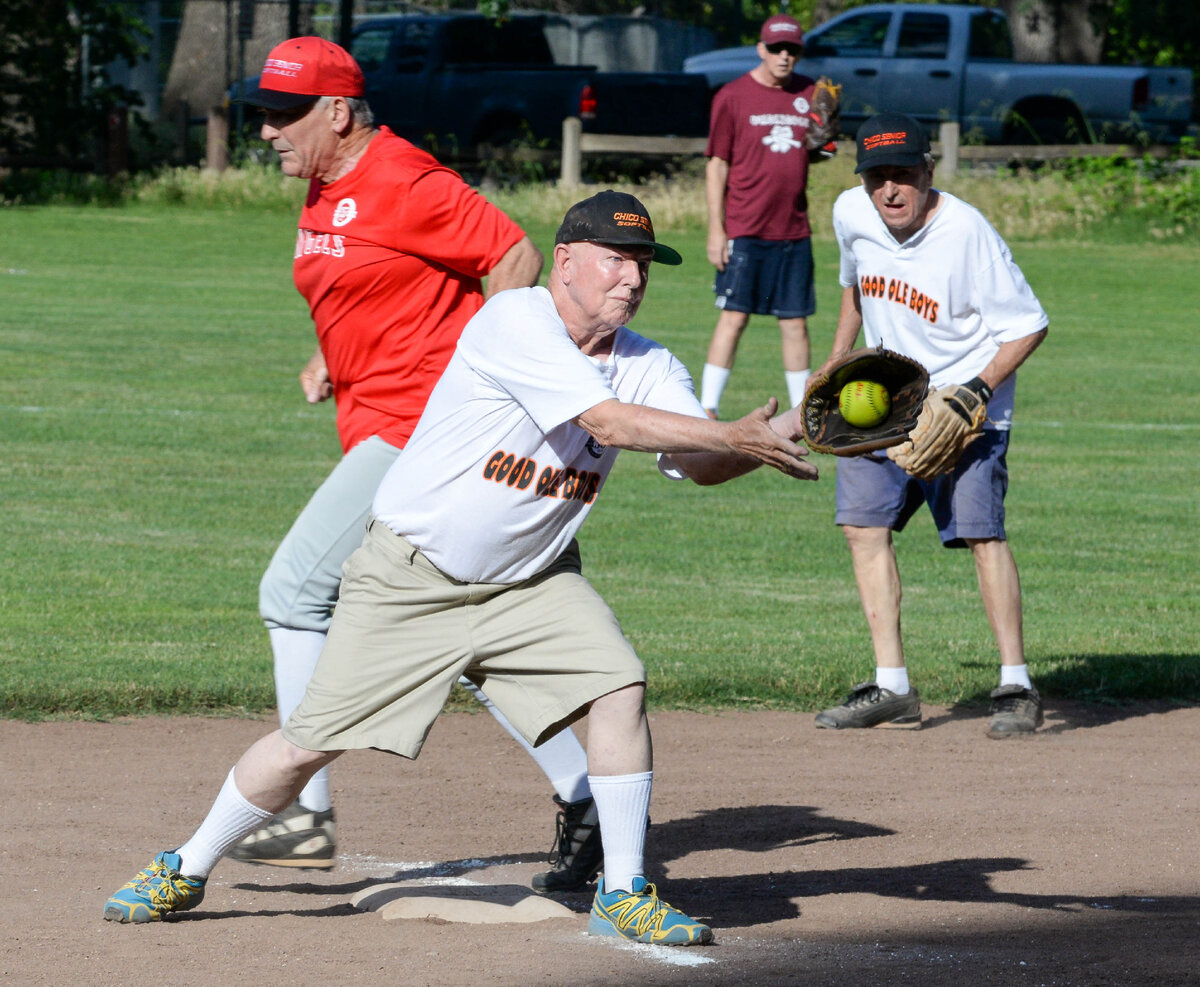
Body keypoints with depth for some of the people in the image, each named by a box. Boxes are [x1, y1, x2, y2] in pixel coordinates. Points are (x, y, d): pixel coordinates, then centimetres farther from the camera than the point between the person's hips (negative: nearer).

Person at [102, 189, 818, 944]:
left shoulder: (647, 366, -4)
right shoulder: (514, 323, -24)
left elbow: (699, 462, -19)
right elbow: (609, 422, -33)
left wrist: (766, 444, -39)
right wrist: (737, 437, -37)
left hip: (530, 580, 5)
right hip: (408, 581, -5)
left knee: (621, 686, -18)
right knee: (311, 742, -2)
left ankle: (623, 894, -4)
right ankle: (186, 871, 19)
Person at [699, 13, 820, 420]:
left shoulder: (810, 94, 10)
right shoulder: (734, 96, -2)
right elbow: (717, 164, -2)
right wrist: (715, 229, -8)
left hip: (794, 230, 4)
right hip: (745, 231, -4)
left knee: (796, 322, 7)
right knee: (733, 317, -6)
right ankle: (708, 408, -2)